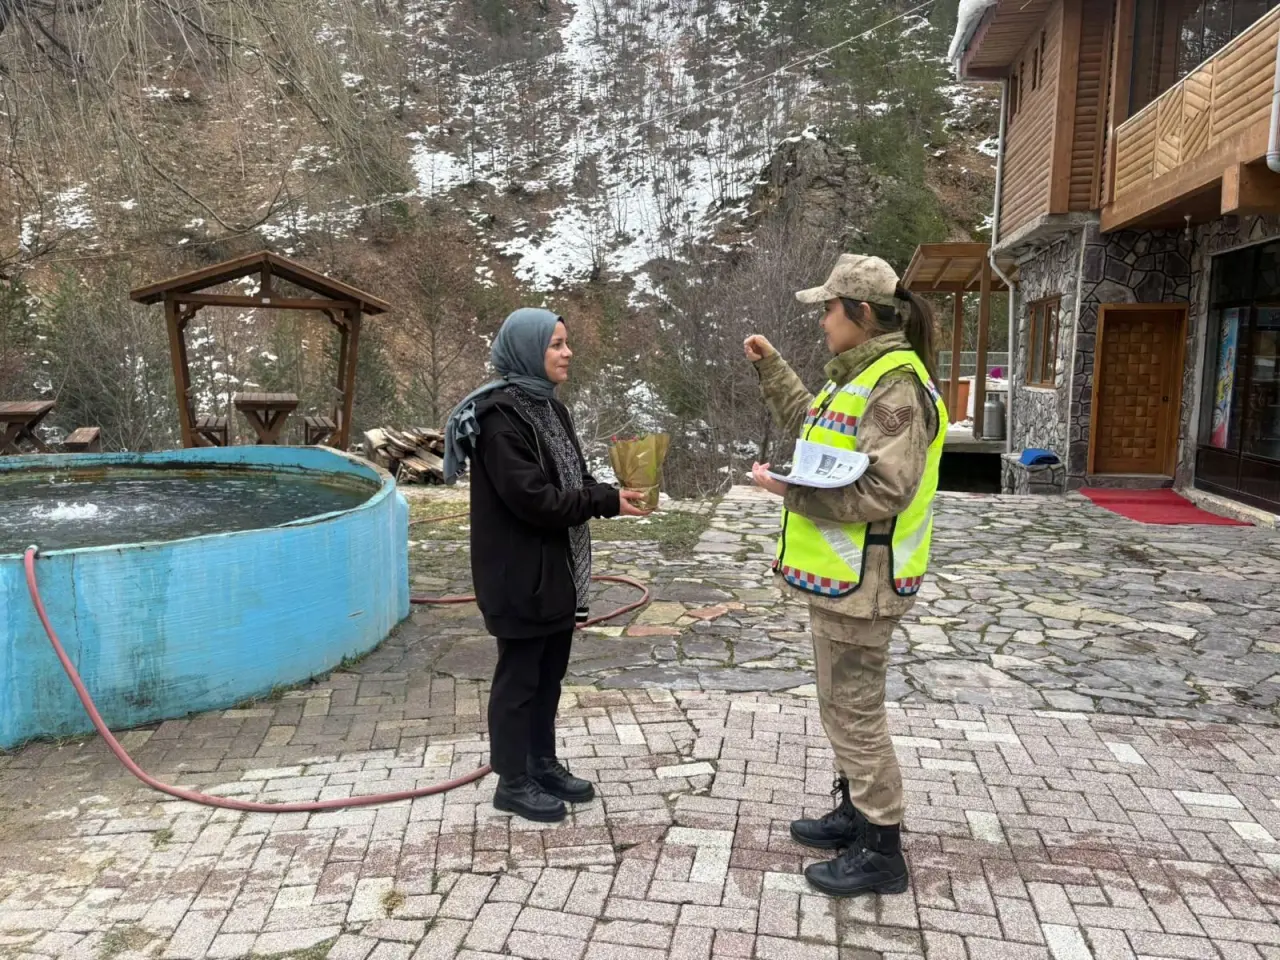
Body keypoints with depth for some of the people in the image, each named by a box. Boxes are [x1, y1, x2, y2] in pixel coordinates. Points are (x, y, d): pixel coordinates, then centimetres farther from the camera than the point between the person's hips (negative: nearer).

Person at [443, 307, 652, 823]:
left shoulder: (549, 407, 11)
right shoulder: (498, 414, -18)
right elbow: (532, 497, -24)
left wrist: (613, 493, -5)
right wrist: (607, 502, -19)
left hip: (557, 568, 9)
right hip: (520, 573, -9)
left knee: (550, 672, 18)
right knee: (519, 675, 4)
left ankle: (543, 764, 33)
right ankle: (512, 781, 19)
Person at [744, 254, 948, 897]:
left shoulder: (894, 385, -19)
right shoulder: (861, 375, 13)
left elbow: (885, 490, -27)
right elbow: (812, 428, 27)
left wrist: (790, 490, -22)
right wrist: (771, 367, 23)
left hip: (860, 578, -10)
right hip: (841, 571, 11)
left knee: (854, 711, 0)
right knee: (844, 704, 21)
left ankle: (880, 851, 15)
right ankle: (855, 813, 37)